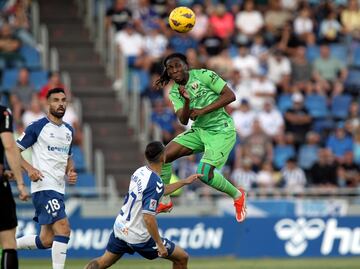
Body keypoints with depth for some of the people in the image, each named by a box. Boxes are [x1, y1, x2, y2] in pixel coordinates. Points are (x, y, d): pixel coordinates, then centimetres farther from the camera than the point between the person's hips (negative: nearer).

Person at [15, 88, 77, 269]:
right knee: (63, 228, -20)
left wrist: (70, 172, 8)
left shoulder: (68, 130, 17)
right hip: (44, 187, -8)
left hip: (59, 189, 8)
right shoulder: (37, 127, -5)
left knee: (46, 241, 9)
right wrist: (29, 168, -19)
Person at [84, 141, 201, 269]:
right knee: (182, 258, 6)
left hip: (120, 228, 8)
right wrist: (159, 244, -23)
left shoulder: (140, 172, 0)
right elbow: (148, 218, -30)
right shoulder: (155, 183, -26)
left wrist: (184, 182, 26)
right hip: (138, 237, -8)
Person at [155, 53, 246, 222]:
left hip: (221, 130, -6)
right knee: (164, 156, -8)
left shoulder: (203, 75, -12)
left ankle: (237, 196, 6)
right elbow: (183, 120, -6)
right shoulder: (175, 92, 4)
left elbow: (230, 95, -16)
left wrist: (202, 110, -19)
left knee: (204, 173, -21)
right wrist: (186, 100, -24)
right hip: (199, 130, 6)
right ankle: (165, 202, 8)